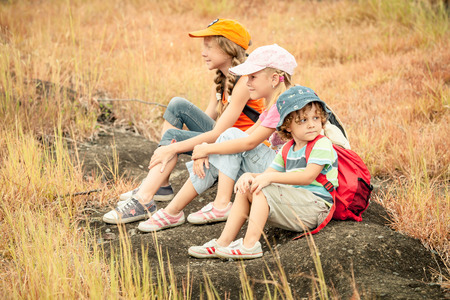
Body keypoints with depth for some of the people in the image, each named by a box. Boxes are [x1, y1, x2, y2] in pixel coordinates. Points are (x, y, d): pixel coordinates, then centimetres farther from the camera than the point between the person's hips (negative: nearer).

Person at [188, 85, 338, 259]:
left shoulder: (322, 145, -8)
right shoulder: (287, 151, 17)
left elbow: (308, 176, -20)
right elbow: (266, 175, 12)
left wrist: (271, 177, -25)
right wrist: (249, 176, -12)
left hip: (315, 205, -8)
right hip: (293, 203, 8)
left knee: (263, 190, -23)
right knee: (245, 189, 2)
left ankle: (250, 244, -32)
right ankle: (224, 242, -6)